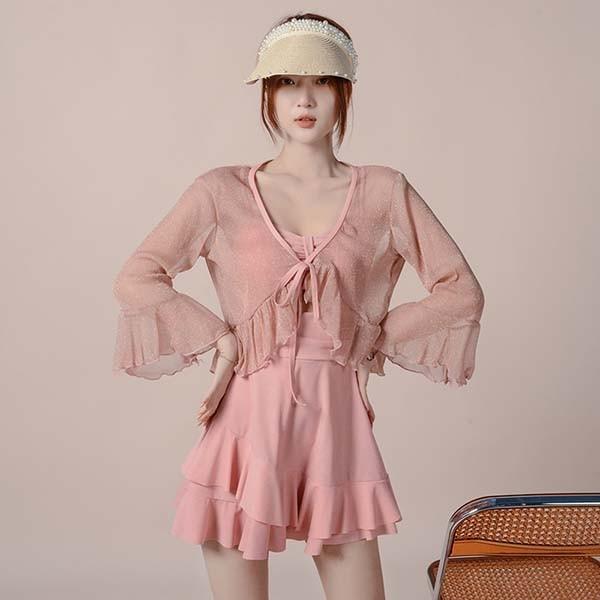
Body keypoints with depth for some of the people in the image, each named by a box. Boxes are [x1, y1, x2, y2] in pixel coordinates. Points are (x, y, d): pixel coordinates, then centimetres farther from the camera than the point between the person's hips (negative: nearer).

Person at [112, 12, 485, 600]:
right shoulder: (223, 192, 2)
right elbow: (135, 278, -1)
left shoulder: (384, 192, 4)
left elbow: (461, 290, 6)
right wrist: (219, 338, -6)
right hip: (247, 423, 0)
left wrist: (375, 339, 1)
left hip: (337, 426, 1)